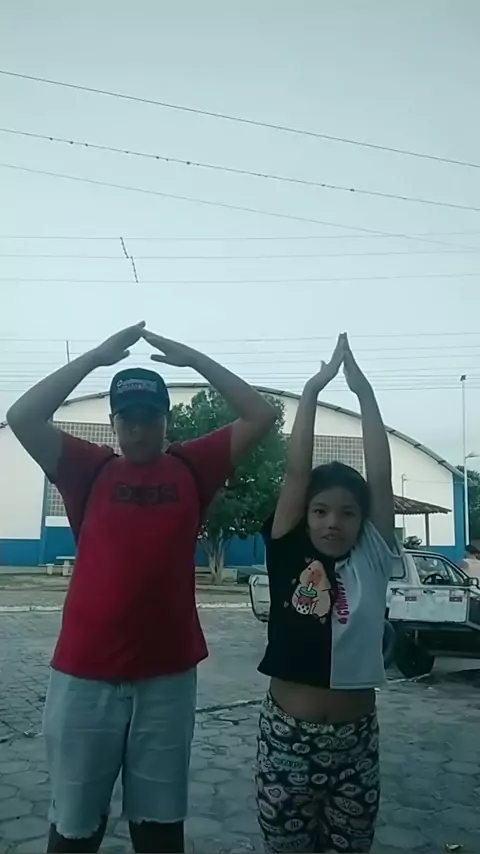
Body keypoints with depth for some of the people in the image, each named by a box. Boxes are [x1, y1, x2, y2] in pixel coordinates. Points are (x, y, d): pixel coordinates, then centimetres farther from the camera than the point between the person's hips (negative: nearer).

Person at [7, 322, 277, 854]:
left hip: (168, 674, 1)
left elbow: (260, 416, 1)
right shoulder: (89, 471, 2)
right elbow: (22, 417, -9)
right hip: (84, 675, 0)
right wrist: (97, 356, -7)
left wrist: (193, 359, 0)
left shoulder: (191, 470, 4)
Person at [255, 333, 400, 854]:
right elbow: (296, 472, -12)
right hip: (286, 734, -1)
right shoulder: (288, 555, -6)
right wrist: (313, 388, -11)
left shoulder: (373, 560, -3)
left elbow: (381, 475, -9)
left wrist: (363, 389, -10)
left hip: (357, 738, 1)